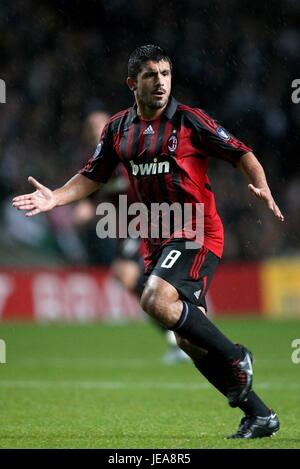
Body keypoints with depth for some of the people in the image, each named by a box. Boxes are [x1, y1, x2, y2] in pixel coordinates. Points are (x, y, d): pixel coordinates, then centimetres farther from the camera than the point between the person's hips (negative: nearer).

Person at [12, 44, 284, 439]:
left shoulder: (189, 121, -7)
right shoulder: (118, 128, 7)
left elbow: (241, 154, -4)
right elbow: (92, 177, 15)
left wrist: (262, 188, -22)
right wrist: (55, 198, 0)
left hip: (196, 232, -6)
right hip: (157, 239, 6)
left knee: (157, 301, -29)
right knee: (189, 340, 3)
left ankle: (235, 358, -11)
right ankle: (260, 416, 12)